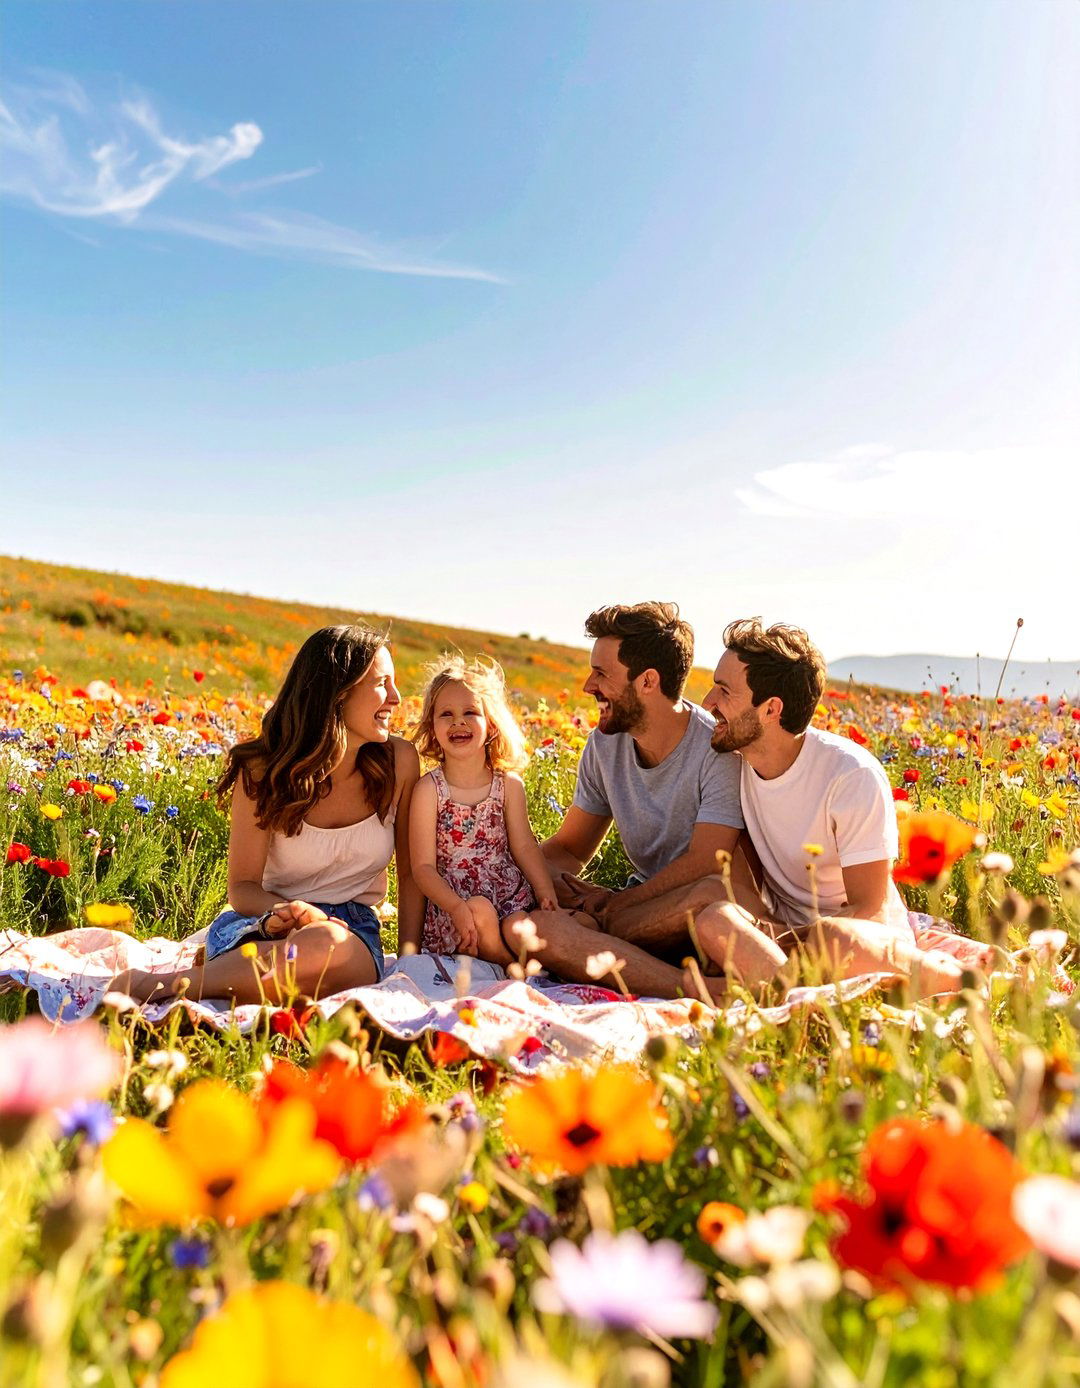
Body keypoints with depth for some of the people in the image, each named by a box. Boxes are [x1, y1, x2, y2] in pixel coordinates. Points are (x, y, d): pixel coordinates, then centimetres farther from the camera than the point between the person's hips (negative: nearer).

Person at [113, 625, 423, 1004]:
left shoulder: (398, 762, -3)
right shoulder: (264, 771, -8)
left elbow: (412, 873, 6)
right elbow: (243, 886, -4)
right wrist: (277, 913, -28)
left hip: (352, 929, 2)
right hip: (264, 928, -2)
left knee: (327, 945, -39)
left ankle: (156, 984, -28)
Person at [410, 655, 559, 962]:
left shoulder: (509, 784, 4)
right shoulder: (429, 789, -6)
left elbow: (524, 847, 7)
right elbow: (423, 866, -9)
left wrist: (548, 896, -7)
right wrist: (458, 908, -24)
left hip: (509, 893, 2)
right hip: (451, 899, -1)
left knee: (519, 928, -29)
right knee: (481, 911, -31)